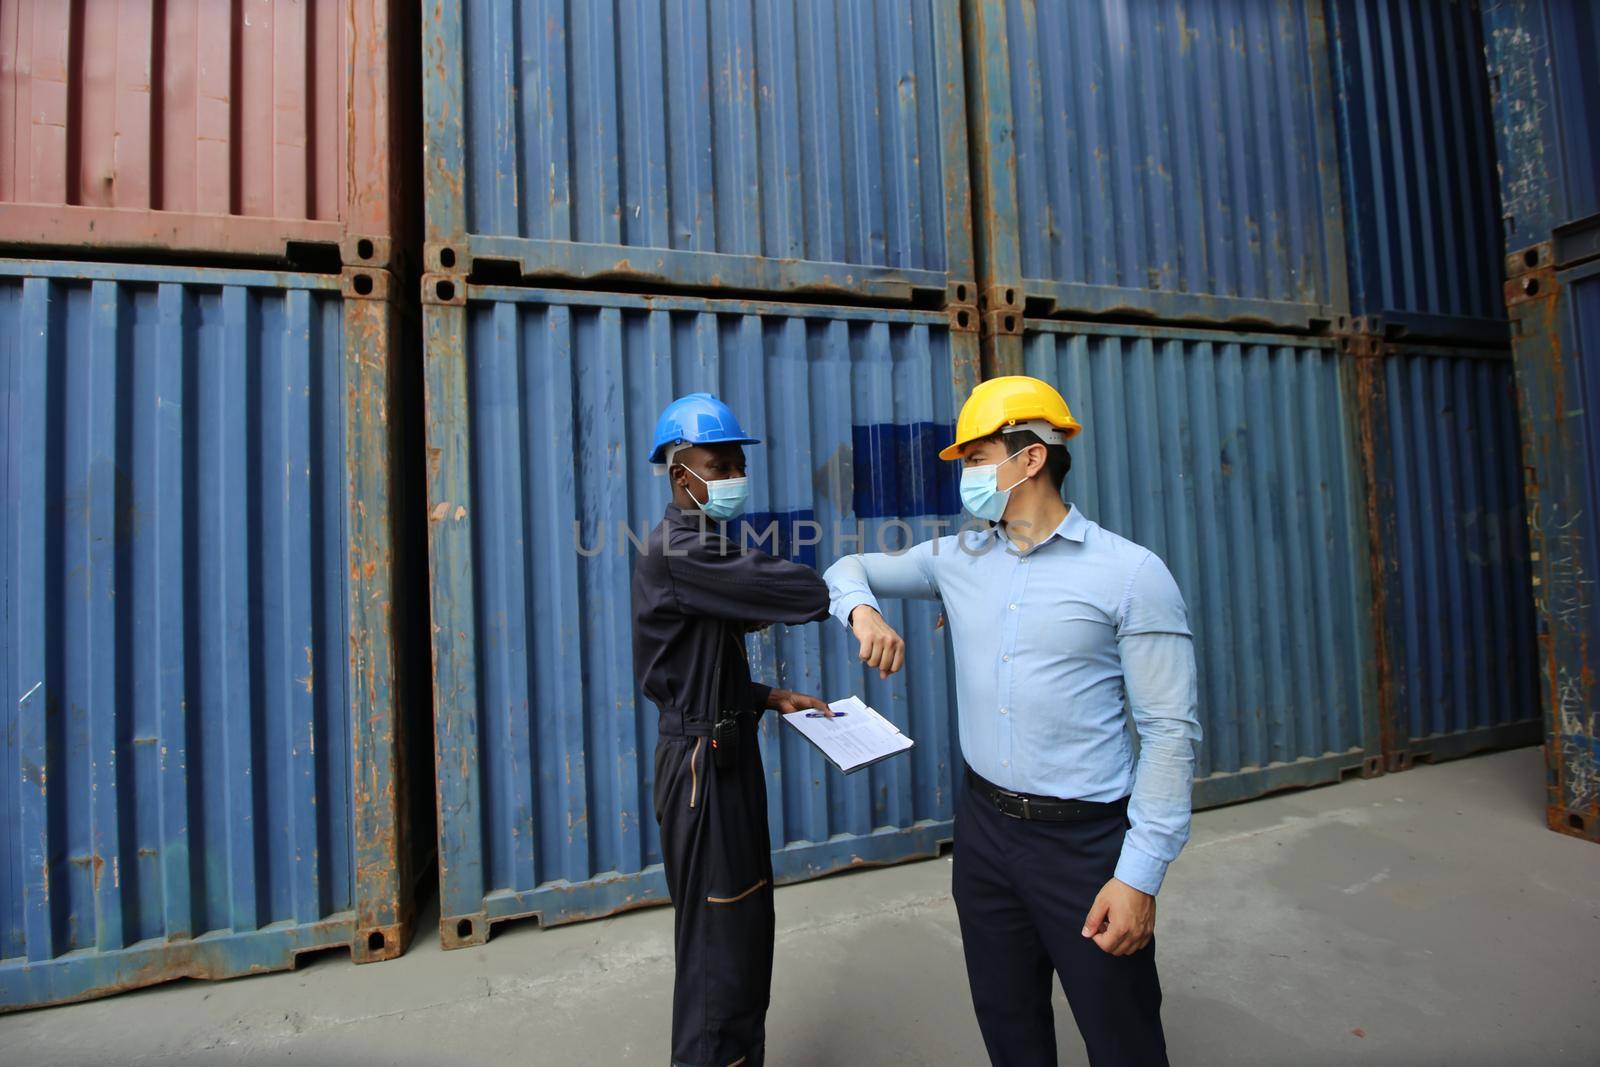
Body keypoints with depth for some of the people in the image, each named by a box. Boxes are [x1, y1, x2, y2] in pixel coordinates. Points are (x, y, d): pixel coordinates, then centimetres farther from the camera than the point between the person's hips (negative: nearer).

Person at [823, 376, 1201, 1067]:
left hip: (1086, 837, -4)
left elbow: (1170, 731, -11)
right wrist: (862, 611, -10)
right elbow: (852, 568, 13)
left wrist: (1141, 874, -14)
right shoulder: (957, 558, 3)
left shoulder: (1131, 574, -11)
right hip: (983, 826, 4)